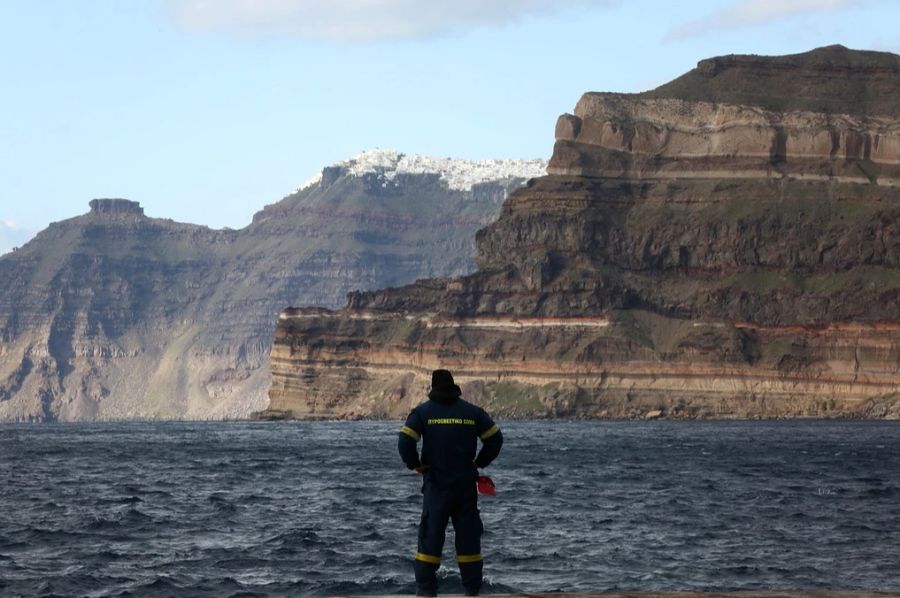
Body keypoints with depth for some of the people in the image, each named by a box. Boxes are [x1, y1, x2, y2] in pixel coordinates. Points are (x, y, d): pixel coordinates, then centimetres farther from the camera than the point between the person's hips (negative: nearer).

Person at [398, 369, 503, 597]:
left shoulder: (423, 412, -2)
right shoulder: (472, 411, 5)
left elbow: (405, 441, -12)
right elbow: (495, 438, 6)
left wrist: (416, 465, 1)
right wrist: (480, 462, 14)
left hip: (436, 484, -2)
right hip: (466, 484, 2)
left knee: (430, 535, 2)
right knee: (468, 535, 8)